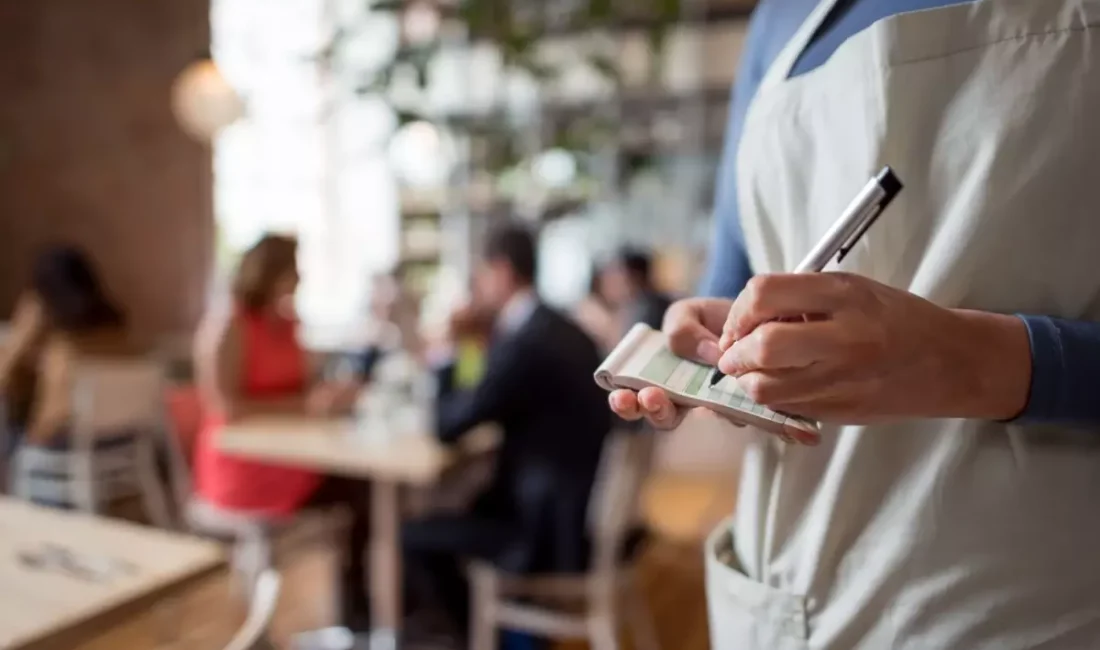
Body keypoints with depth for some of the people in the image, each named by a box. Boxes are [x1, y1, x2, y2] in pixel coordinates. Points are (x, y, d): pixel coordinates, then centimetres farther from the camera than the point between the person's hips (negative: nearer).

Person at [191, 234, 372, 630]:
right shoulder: (227, 327, -13)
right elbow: (226, 408, -20)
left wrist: (329, 395, -5)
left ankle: (361, 605, -3)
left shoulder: (286, 324, 11)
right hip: (241, 471, -7)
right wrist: (306, 405, -22)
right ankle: (357, 609, 1)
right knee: (362, 487, -18)